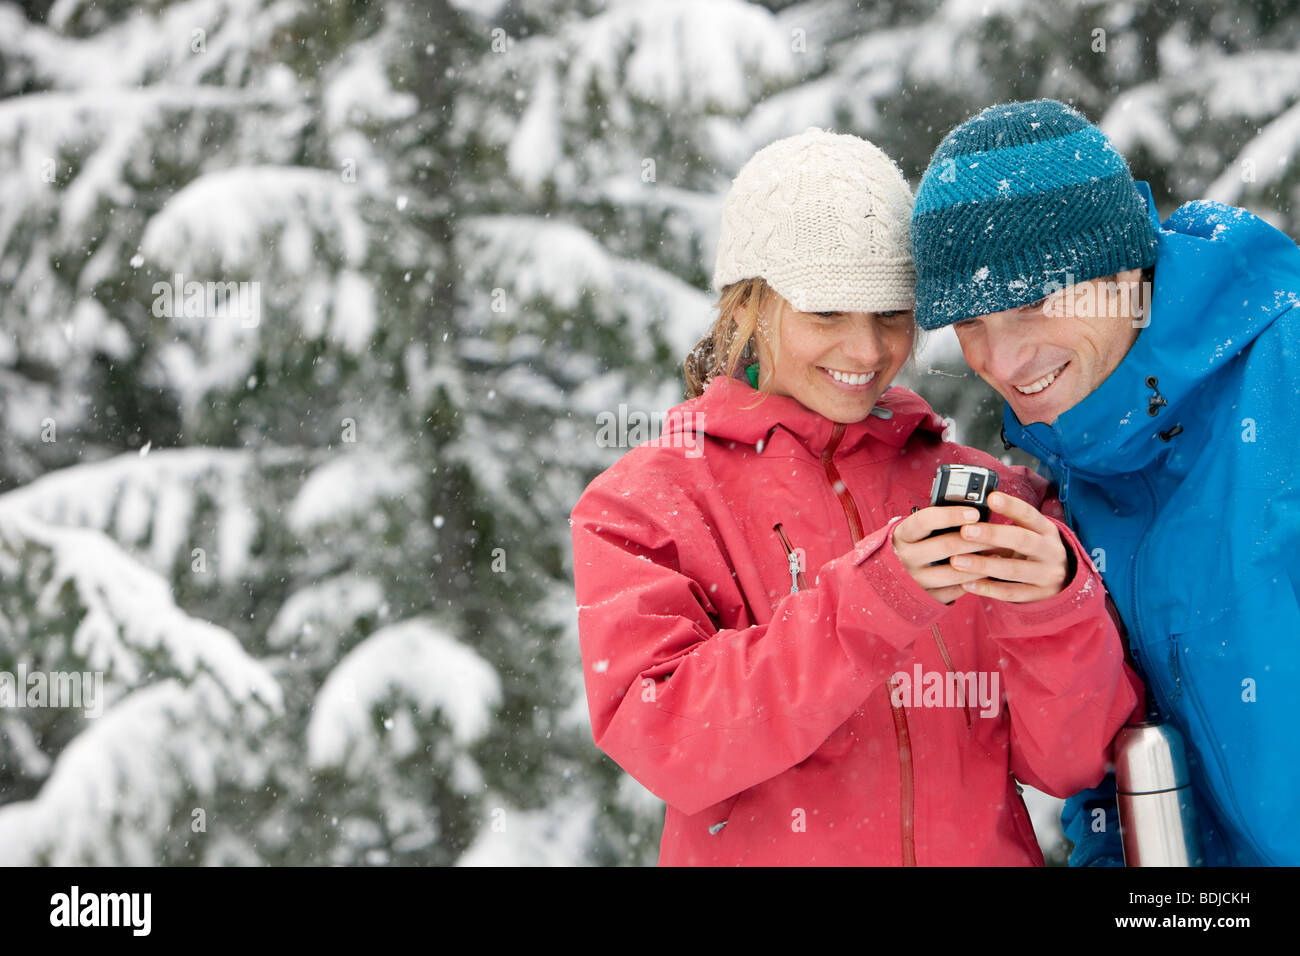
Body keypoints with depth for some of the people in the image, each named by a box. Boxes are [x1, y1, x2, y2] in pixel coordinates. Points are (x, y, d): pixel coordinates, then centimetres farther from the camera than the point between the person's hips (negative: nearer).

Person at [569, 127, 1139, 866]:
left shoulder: (983, 496, 7)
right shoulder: (645, 503, 3)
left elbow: (1070, 761, 2)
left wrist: (1051, 602, -16)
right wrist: (871, 602, -20)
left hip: (981, 845, 1)